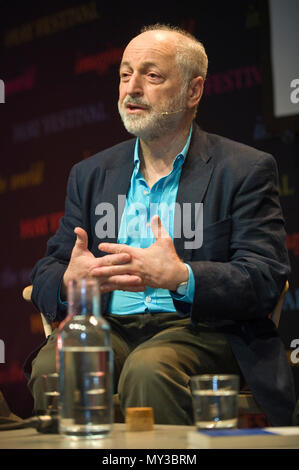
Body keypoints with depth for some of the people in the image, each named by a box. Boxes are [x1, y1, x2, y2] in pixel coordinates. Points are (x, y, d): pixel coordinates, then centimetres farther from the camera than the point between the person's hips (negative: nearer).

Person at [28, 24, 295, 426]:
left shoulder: (246, 170, 5)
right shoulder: (91, 174, 19)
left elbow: (266, 279, -5)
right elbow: (46, 273, 15)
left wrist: (181, 277, -23)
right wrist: (69, 282, -11)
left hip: (201, 332, -3)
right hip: (110, 328, 4)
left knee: (149, 370, -36)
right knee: (51, 368, -29)